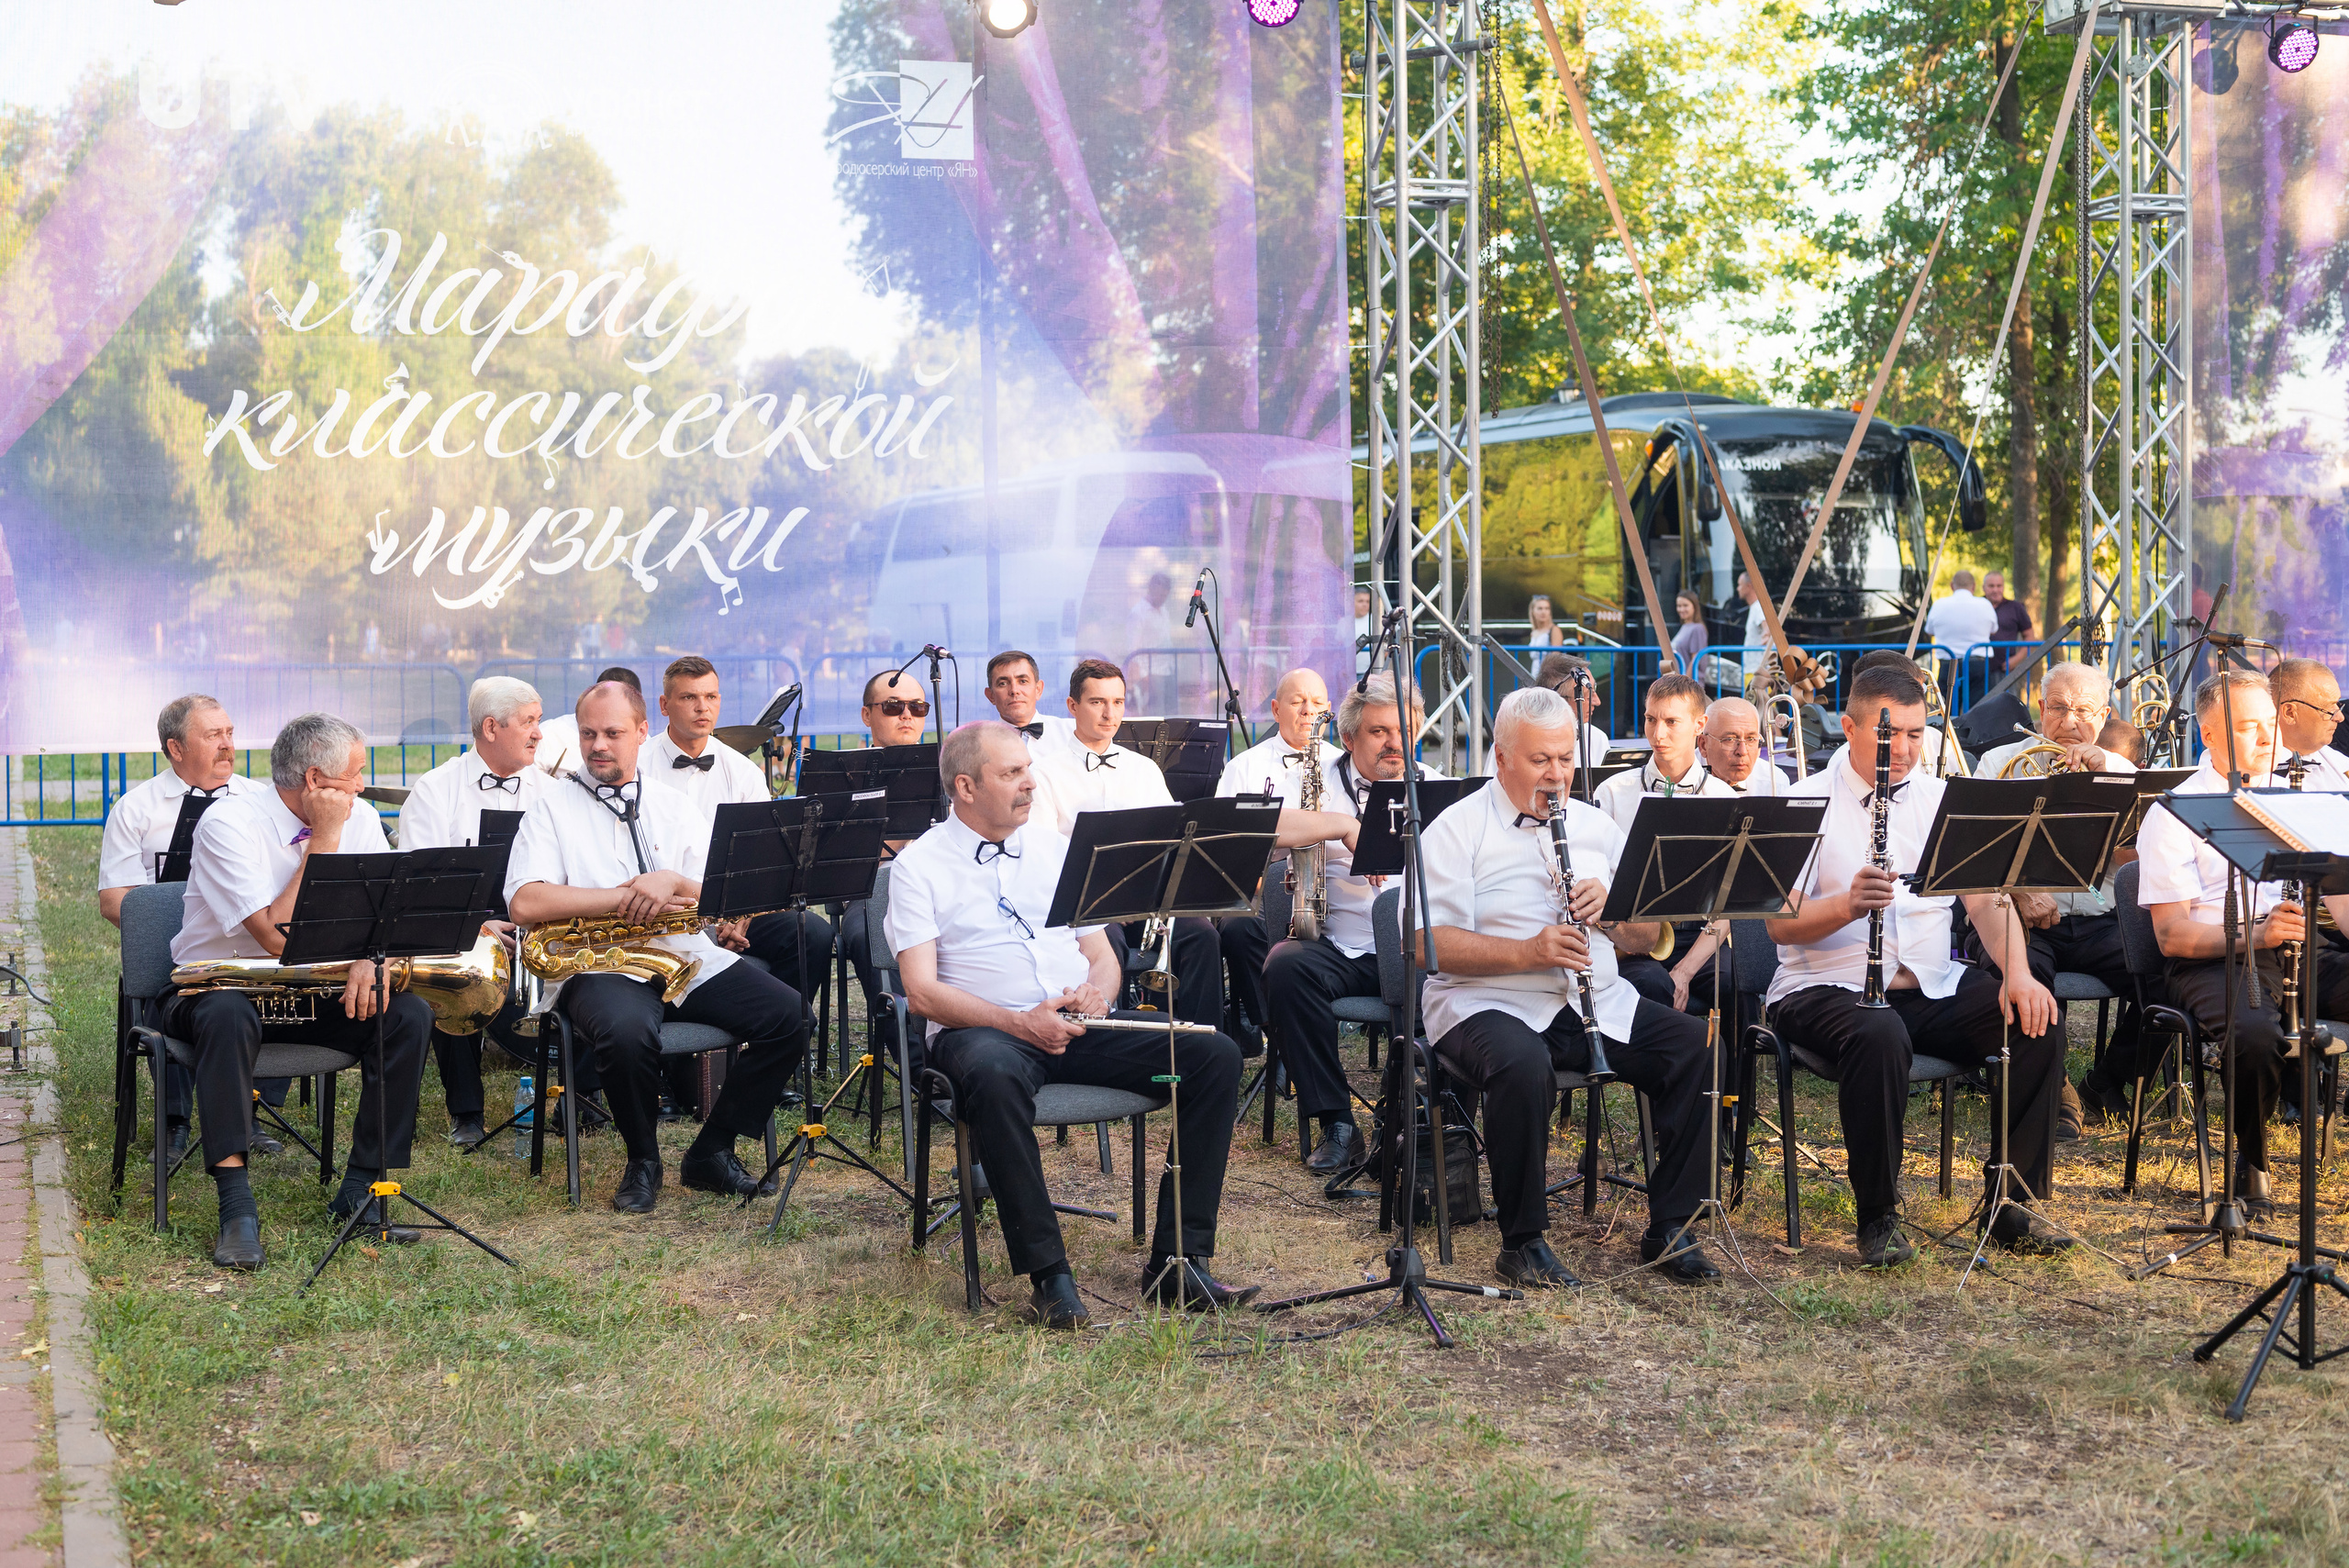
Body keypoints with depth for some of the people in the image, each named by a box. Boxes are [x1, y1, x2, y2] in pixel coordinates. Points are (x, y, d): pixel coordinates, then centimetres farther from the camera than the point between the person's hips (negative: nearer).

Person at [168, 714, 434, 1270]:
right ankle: (236, 1207, -36)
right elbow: (280, 937, -27)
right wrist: (324, 840, -24)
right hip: (217, 987, -5)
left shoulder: (360, 819, -1)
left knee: (409, 1015, -20)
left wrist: (370, 958, -27)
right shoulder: (228, 823, -19)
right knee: (230, 1015, -39)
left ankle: (360, 1189, -15)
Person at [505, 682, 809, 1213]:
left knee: (788, 1014, -17)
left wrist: (674, 882, -13)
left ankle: (713, 1152, -2)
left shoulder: (674, 804, 17)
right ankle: (643, 1161, -9)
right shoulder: (554, 807, 6)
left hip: (688, 958, 4)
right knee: (628, 1030, -38)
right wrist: (629, 897, -12)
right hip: (600, 965, -4)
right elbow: (525, 903, -10)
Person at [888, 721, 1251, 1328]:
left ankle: (1178, 1259, -15)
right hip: (983, 1030, -5)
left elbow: (1103, 954, 20)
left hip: (1081, 1027, 5)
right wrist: (1018, 1023, -21)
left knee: (1216, 1055, -16)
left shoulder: (1054, 846, 19)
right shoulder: (919, 866, 3)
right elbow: (922, 991, -7)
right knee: (995, 1074, -42)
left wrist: (1097, 990, -6)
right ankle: (1047, 1274, -32)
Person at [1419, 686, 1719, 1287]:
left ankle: (1669, 1228, -4)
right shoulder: (1457, 831, -1)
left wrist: (1611, 907, -8)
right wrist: (1527, 952, -24)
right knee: (1523, 1068, -37)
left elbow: (1647, 939, 15)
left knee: (1698, 1049, -17)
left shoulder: (1596, 825, 16)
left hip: (1600, 1003, 5)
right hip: (1488, 1005, -5)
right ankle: (1522, 1242, -18)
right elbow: (1432, 945, -13)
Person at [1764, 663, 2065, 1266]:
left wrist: (2017, 972, -16)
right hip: (1829, 987, -5)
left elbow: (1986, 898, 3)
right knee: (1879, 1036, -37)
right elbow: (1780, 924, -10)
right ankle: (1878, 1217, -20)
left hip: (1933, 986, 5)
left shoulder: (1942, 799, 12)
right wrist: (1848, 904, -29)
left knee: (2037, 1020, -19)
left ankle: (2012, 1202, -7)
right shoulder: (1807, 803, -2)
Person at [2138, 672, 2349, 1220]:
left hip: (2302, 953, 5)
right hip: (2211, 964, -5)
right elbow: (2171, 934, -7)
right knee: (2257, 1033, -37)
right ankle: (2250, 1164, -11)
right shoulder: (2171, 815, 2)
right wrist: (2254, 934, -24)